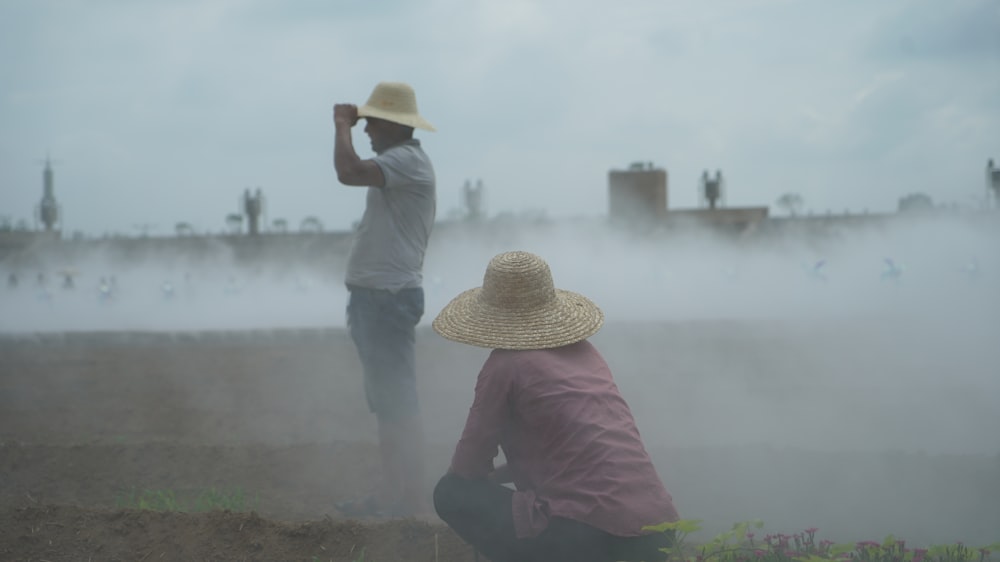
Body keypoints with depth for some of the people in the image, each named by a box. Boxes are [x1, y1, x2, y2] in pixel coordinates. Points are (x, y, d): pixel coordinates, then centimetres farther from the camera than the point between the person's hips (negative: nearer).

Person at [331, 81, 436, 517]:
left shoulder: (408, 160, -14)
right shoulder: (397, 164, 19)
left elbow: (349, 172, -28)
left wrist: (342, 125, -13)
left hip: (388, 296, -11)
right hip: (377, 295, 11)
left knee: (396, 399, -9)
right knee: (386, 399, 13)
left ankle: (410, 494, -7)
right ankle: (394, 492, 18)